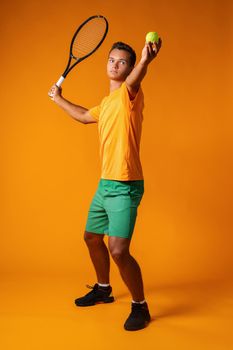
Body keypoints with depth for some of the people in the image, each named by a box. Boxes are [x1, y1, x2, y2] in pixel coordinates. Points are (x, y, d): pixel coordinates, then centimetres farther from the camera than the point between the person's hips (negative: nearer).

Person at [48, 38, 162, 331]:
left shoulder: (129, 94, -9)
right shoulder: (106, 103, 16)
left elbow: (134, 80, -35)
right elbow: (83, 116, 37)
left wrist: (145, 61, -56)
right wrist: (58, 99, 44)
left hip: (125, 186, -9)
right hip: (104, 184, 9)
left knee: (118, 250, -16)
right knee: (91, 237, 21)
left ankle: (140, 306, 8)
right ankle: (103, 289, 43)